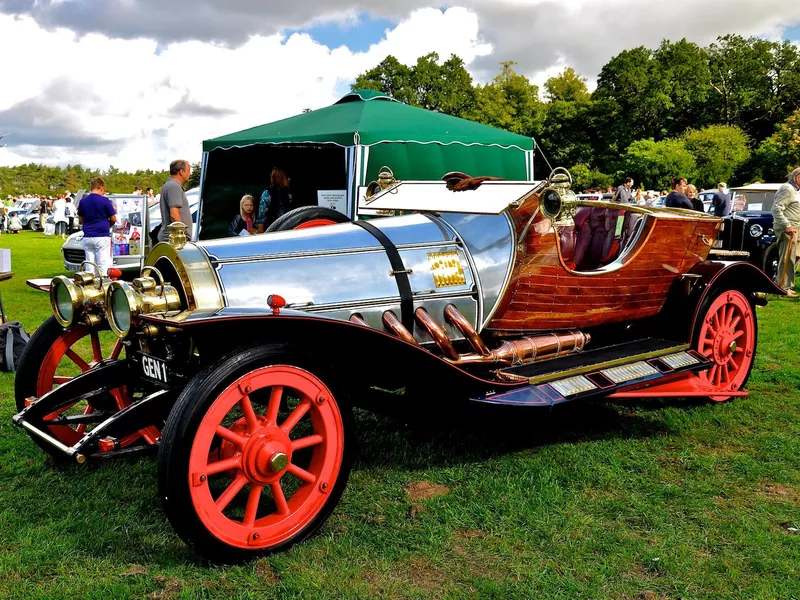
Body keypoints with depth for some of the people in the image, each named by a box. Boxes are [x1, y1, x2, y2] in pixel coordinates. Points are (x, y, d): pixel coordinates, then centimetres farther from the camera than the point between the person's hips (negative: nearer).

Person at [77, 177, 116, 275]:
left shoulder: (83, 201, 7)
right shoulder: (105, 201, -9)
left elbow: (80, 220, 15)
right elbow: (113, 219, -3)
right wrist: (114, 210, 17)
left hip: (87, 237, 5)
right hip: (102, 237, -5)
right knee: (103, 266, -3)